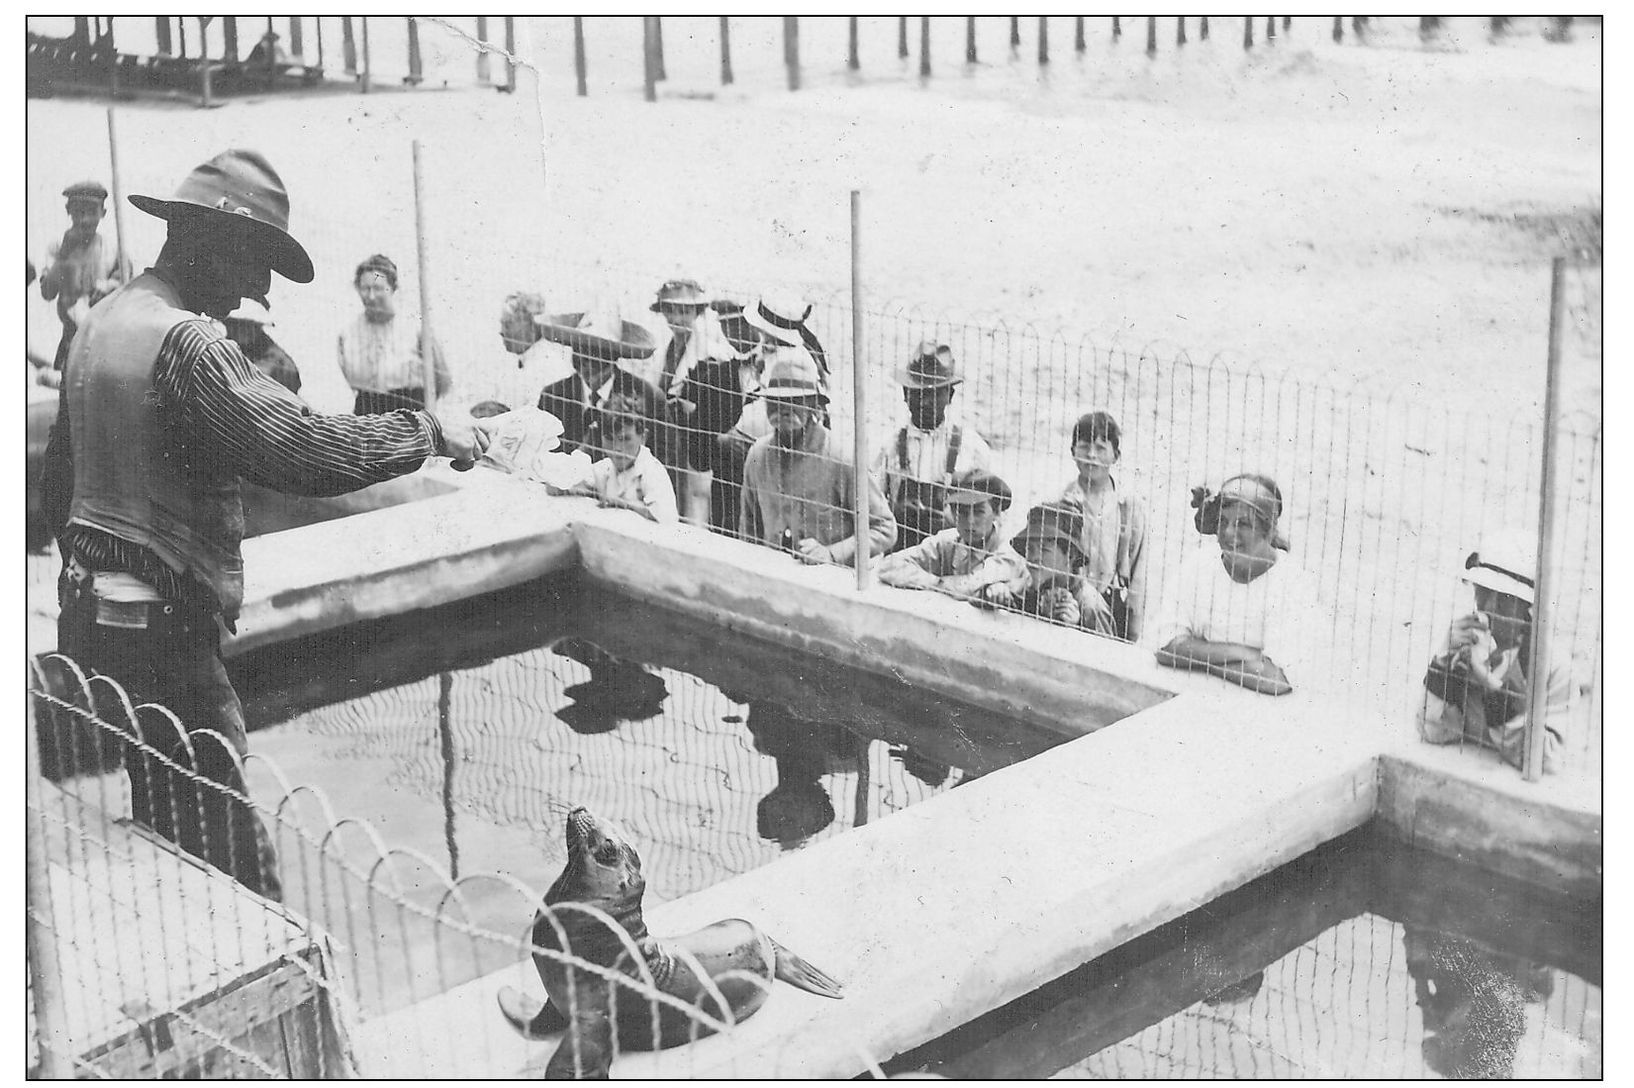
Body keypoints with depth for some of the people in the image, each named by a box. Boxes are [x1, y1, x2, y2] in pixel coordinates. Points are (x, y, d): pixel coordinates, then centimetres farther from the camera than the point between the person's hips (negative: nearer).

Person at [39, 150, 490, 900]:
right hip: (164, 631, -10)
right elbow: (298, 448, -28)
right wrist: (428, 432, -20)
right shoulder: (185, 343, -17)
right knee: (227, 858, -6)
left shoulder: (99, 324, 13)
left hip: (87, 609, 10)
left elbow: (59, 478, 22)